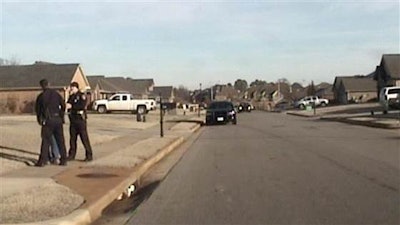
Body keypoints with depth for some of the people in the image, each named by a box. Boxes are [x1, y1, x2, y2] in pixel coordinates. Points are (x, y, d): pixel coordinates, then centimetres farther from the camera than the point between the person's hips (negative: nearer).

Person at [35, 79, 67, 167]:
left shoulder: (41, 96, -3)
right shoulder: (56, 94, 4)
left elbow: (37, 109, 8)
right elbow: (63, 106, 7)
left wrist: (39, 120, 25)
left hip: (48, 120, -3)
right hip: (58, 120, 3)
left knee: (46, 141, 3)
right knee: (60, 141, 8)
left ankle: (42, 161, 2)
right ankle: (63, 160, 11)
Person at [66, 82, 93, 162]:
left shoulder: (82, 96, -6)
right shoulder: (71, 96, 16)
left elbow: (82, 106, -20)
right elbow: (68, 105, 16)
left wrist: (71, 106, -22)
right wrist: (66, 105, -7)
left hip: (80, 119, -7)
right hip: (72, 120, 7)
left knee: (84, 138, -6)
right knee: (72, 138, 9)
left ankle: (89, 156, -1)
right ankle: (72, 155, 18)